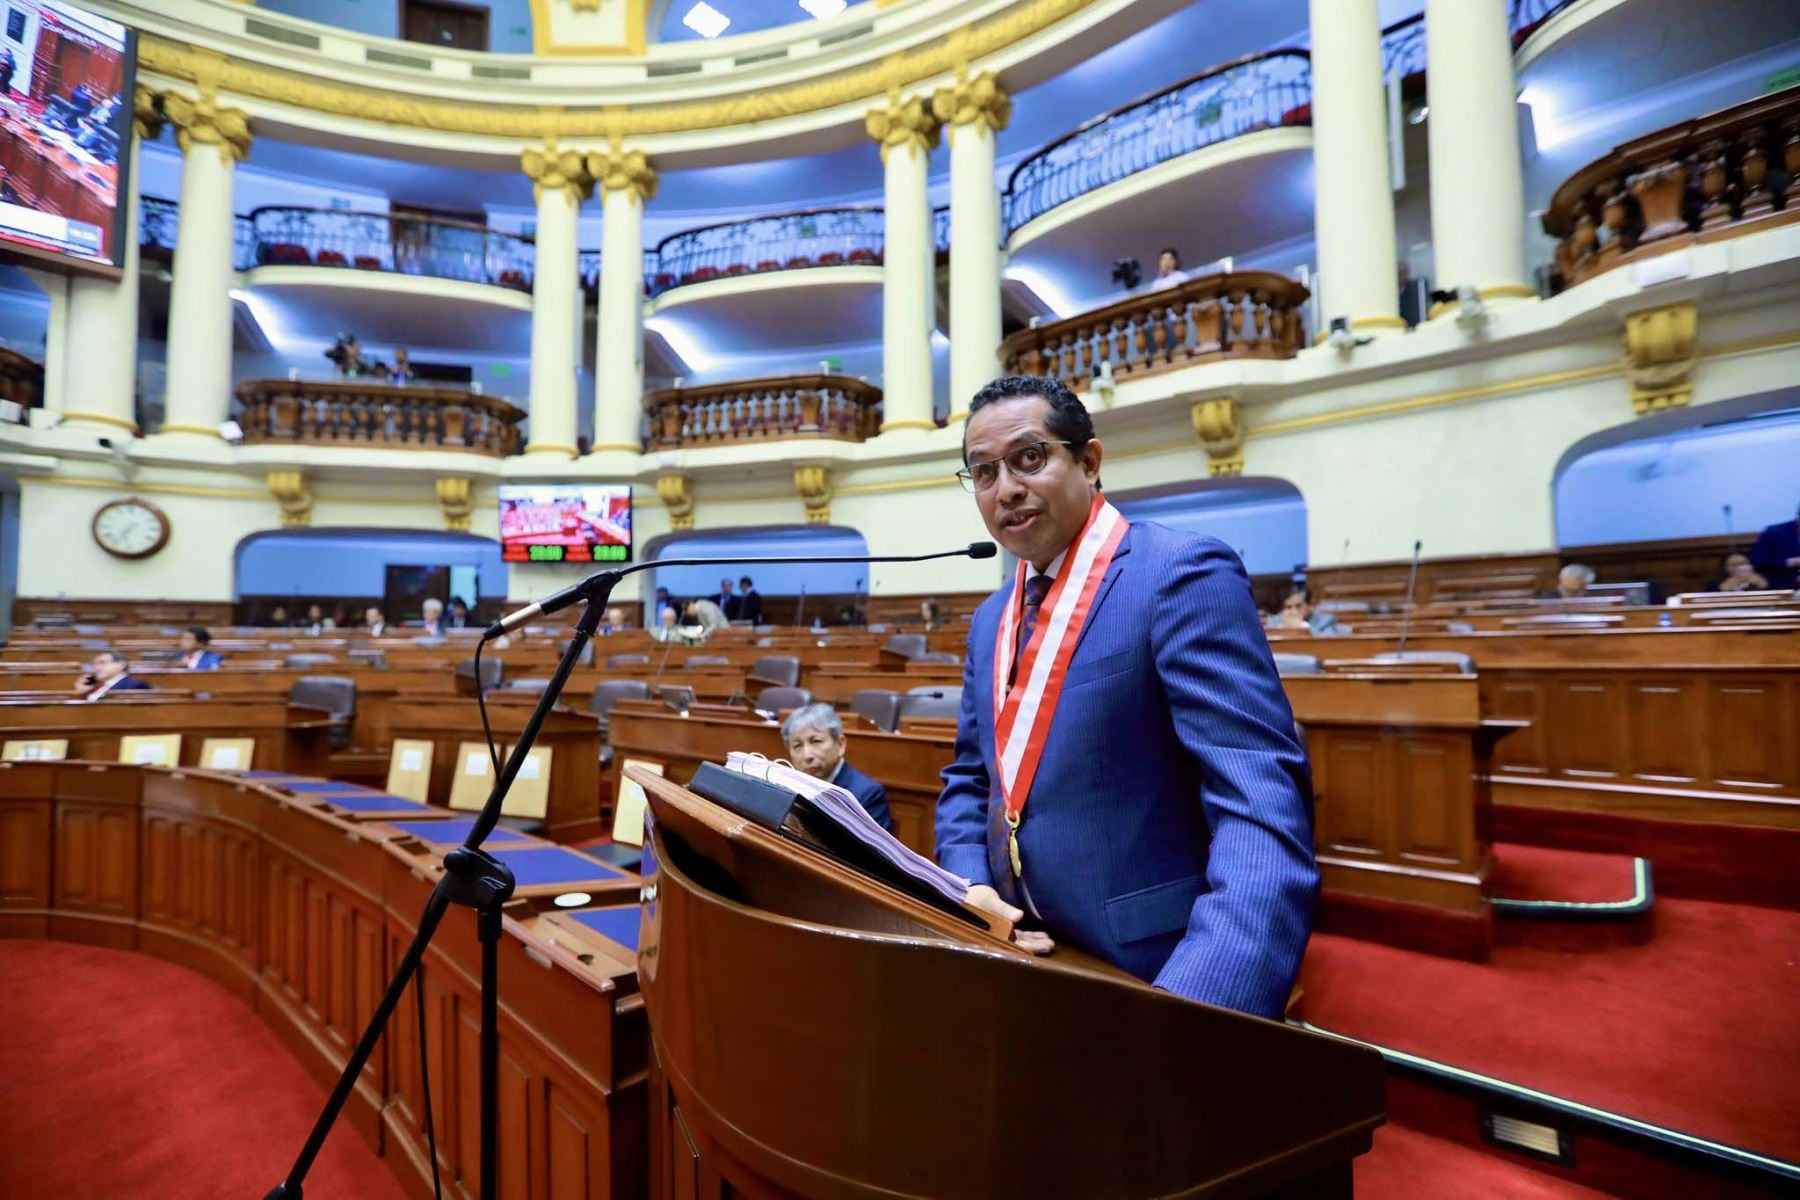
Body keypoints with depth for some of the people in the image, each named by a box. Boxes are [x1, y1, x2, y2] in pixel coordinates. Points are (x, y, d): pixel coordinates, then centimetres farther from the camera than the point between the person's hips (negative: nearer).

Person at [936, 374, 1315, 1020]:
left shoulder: (1183, 575, -16)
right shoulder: (991, 620, 8)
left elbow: (1263, 804, -24)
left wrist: (1197, 1005, -36)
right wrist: (970, 889, -6)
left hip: (1156, 971, -6)